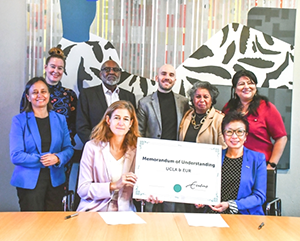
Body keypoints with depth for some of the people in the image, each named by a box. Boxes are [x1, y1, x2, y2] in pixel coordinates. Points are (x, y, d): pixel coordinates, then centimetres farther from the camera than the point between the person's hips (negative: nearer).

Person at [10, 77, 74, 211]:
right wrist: (41, 160, -19)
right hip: (29, 181, -3)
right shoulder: (19, 120, -1)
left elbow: (68, 148, 7)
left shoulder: (60, 119, 9)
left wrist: (58, 158, -14)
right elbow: (16, 156, -8)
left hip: (55, 180, 3)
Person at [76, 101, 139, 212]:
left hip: (124, 212, 2)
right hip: (94, 210, -2)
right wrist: (114, 186, -15)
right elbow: (82, 189, -4)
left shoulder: (136, 150, 6)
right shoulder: (92, 147, 0)